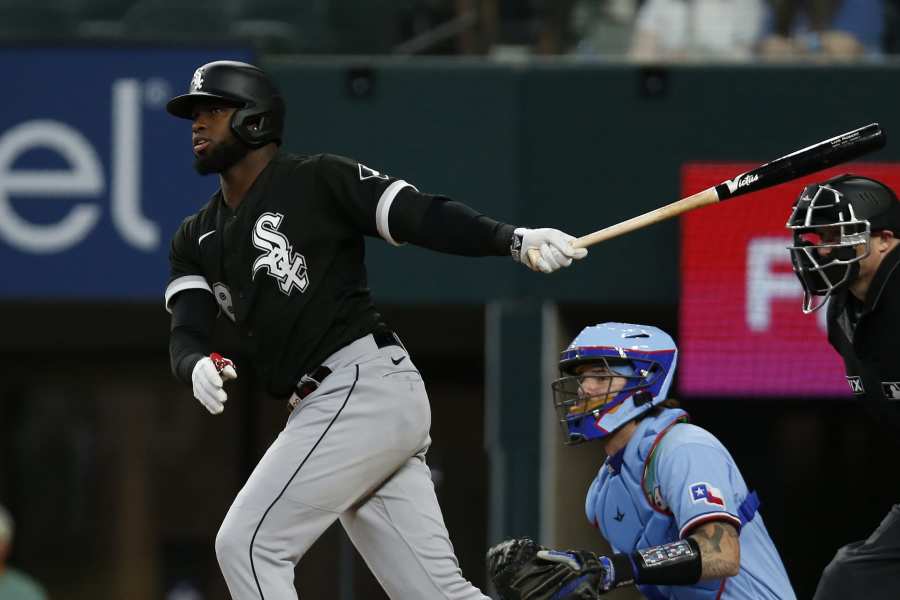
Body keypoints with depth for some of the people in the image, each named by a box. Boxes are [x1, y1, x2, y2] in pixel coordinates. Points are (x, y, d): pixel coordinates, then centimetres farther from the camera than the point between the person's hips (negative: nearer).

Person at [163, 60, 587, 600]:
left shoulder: (317, 182, -1)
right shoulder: (196, 240, 19)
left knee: (248, 545, -12)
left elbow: (424, 216, -10)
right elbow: (188, 332, 6)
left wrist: (515, 240, -27)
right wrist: (198, 366, -19)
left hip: (365, 385, -8)